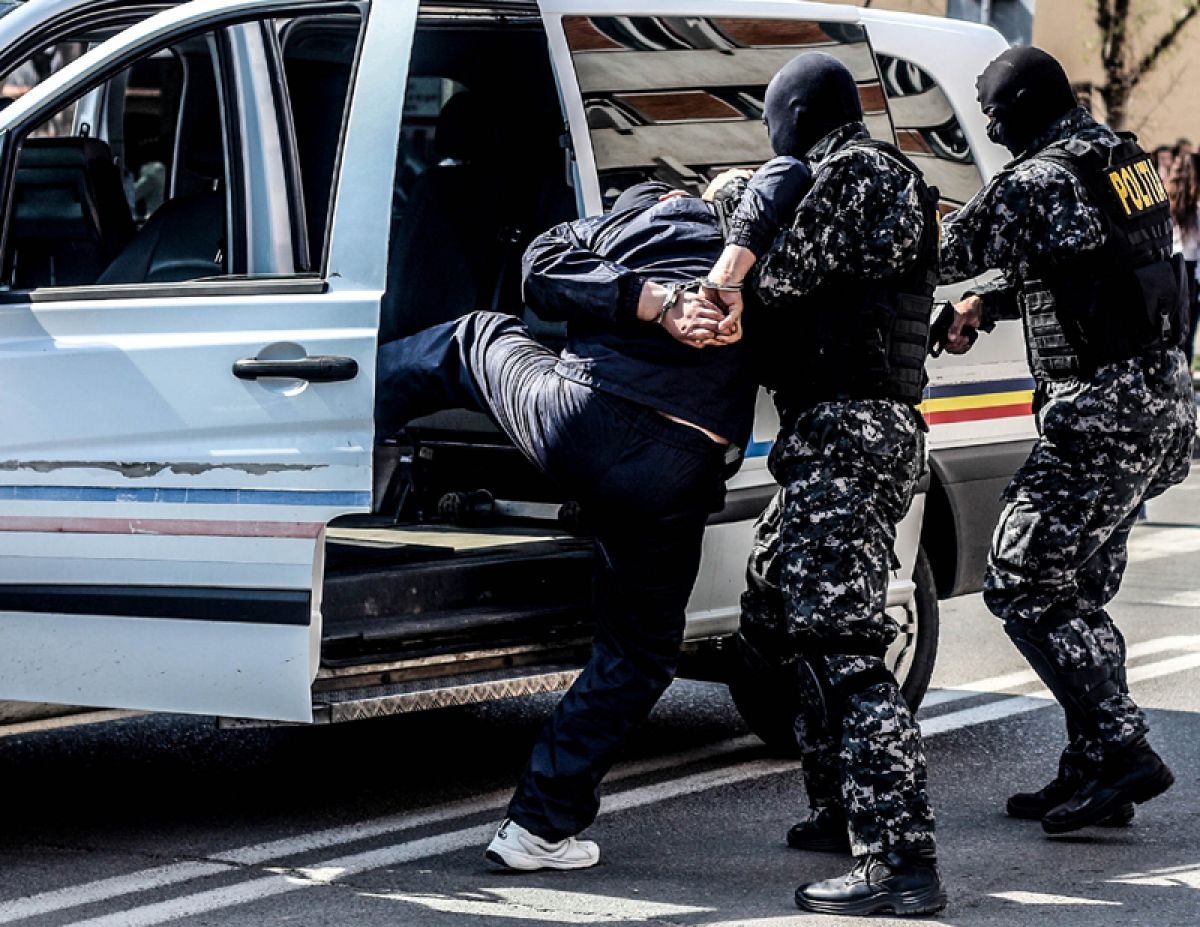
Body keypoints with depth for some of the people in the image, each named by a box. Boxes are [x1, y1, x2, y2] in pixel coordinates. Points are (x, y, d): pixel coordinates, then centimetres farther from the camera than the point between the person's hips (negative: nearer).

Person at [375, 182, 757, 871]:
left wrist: (657, 303, -1)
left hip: (571, 424, 1)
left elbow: (544, 266, 7)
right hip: (674, 475, -1)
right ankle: (543, 827, 16)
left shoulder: (648, 209, 17)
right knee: (638, 654, 18)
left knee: (479, 338, 35)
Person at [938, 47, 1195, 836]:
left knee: (1023, 586, -6)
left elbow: (944, 255, -7)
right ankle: (1092, 769, 17)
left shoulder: (1036, 183, -15)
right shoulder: (1123, 160, 14)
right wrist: (987, 306, 21)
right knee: (1078, 592, 15)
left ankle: (1123, 750, -9)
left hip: (1103, 412, -9)